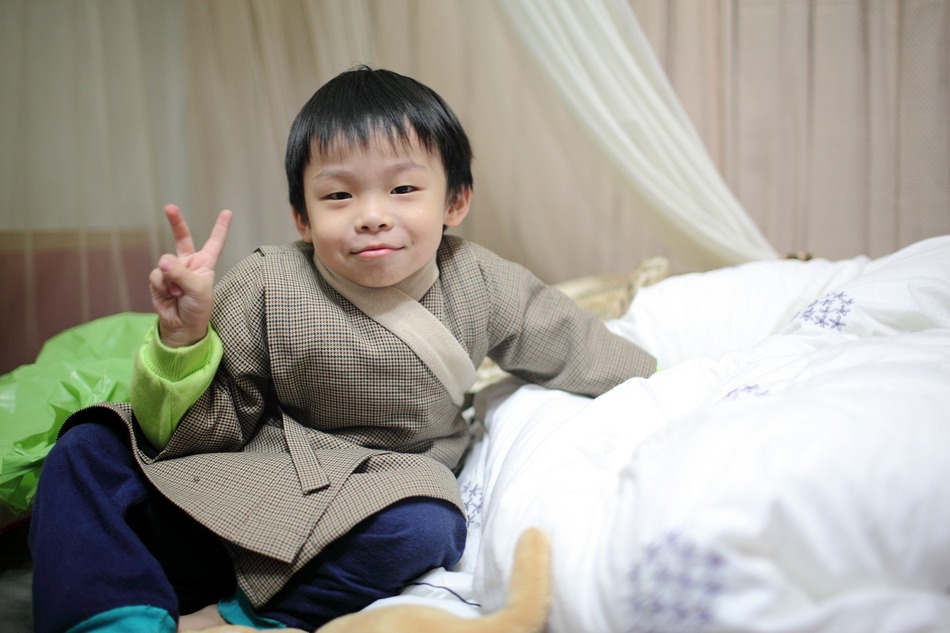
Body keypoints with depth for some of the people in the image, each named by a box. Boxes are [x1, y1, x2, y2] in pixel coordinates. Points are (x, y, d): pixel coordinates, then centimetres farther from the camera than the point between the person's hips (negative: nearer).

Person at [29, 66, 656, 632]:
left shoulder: (480, 284, -4)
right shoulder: (265, 289, -9)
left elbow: (565, 343, 12)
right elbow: (211, 429, -8)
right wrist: (185, 337, -24)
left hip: (366, 519, 1)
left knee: (426, 528, -34)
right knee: (89, 452, -15)